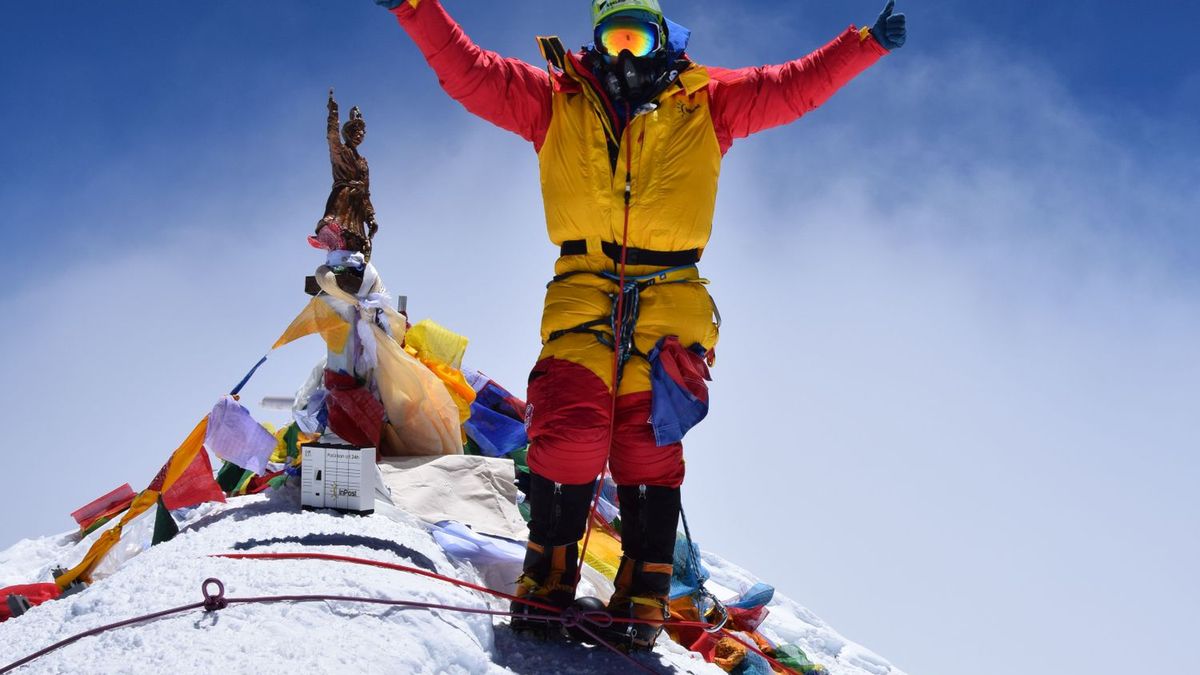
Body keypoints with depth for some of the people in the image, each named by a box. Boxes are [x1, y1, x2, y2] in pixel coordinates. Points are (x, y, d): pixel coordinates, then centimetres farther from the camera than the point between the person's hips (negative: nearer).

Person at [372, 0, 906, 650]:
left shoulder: (704, 101, 14)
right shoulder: (557, 99, 15)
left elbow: (794, 86, 13)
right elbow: (468, 71, 11)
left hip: (668, 299, 0)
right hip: (582, 291, 0)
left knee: (648, 440, -5)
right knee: (569, 427, -13)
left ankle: (644, 591, 1)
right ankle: (549, 572, 2)